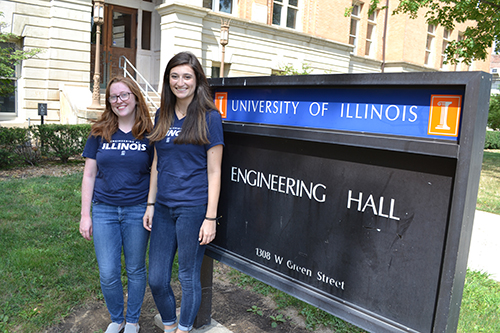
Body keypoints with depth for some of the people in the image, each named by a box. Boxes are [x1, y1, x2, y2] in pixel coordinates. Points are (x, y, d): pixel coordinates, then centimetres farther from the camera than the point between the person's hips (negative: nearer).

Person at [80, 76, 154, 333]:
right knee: (108, 274, 5)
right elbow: (89, 175, 5)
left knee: (136, 270, 11)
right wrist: (85, 214, 2)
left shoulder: (149, 134, -3)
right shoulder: (99, 133, 3)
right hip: (104, 210, 2)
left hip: (138, 211, -1)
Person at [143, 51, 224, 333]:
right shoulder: (162, 116, 9)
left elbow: (214, 171, -9)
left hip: (193, 208, -5)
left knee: (189, 277, 10)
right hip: (164, 207, 6)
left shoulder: (209, 117, -7)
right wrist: (151, 204, 11)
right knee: (157, 279, 12)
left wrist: (211, 217, -11)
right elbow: (157, 164, 14)